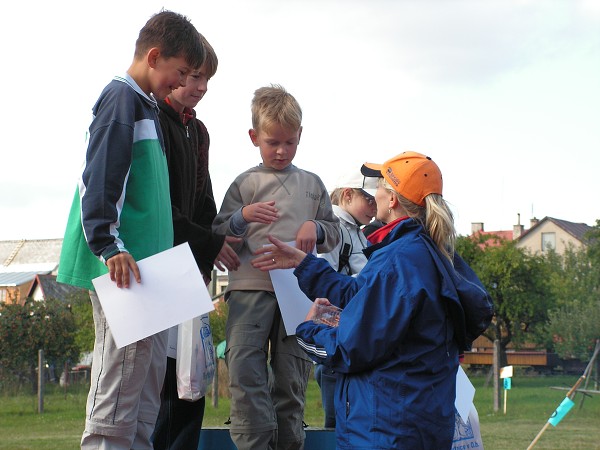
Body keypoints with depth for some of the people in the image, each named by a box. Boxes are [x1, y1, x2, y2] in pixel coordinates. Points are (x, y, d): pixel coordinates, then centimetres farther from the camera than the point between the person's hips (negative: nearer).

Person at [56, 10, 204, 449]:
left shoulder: (147, 107, 21)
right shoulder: (122, 99, -9)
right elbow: (97, 179, -19)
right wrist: (109, 247, -26)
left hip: (147, 264, 10)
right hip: (123, 264, -10)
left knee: (149, 375, 11)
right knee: (123, 369, -10)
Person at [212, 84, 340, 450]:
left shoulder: (312, 184, 16)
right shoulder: (244, 184, 9)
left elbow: (334, 234, 20)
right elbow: (218, 237, 7)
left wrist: (316, 228, -3)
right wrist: (243, 217, -12)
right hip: (250, 287, -2)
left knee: (292, 373, 5)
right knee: (244, 367, -16)